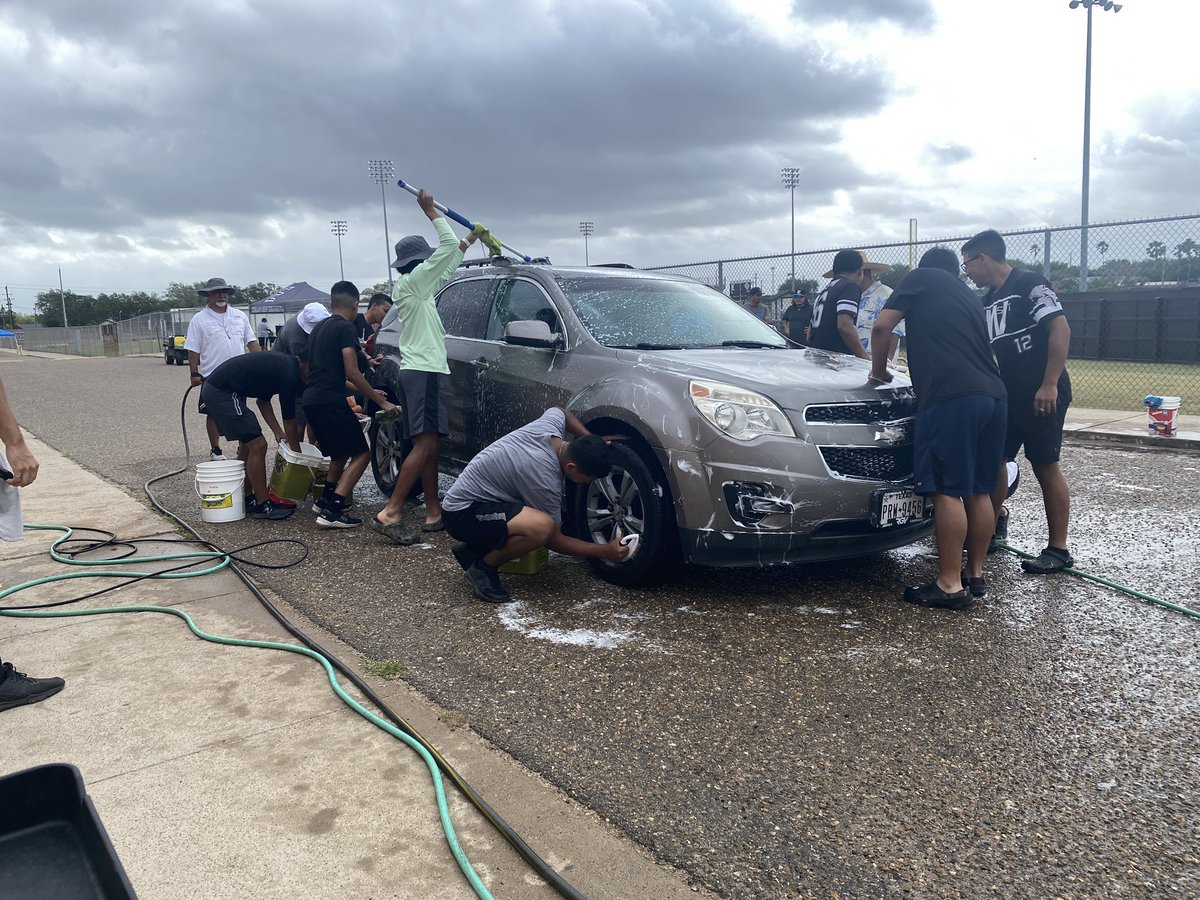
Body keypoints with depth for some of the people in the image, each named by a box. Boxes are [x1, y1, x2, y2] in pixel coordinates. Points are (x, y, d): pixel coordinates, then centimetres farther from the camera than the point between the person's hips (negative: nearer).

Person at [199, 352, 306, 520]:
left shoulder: (284, 364, 12)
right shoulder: (289, 375, -16)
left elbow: (262, 400, 20)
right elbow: (289, 421, -8)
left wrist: (277, 431, 10)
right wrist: (298, 454, 4)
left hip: (212, 388, 11)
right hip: (221, 392, -11)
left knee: (247, 445, 16)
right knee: (258, 446, -7)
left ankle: (245, 499, 23)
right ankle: (262, 505, 1)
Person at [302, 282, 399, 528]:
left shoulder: (320, 328, 20)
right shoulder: (345, 328, -7)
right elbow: (352, 373, -13)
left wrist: (367, 392, 31)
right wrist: (381, 401, -8)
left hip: (311, 399, 9)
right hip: (330, 400, -9)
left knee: (342, 450, 25)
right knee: (361, 453, -7)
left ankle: (326, 499, 27)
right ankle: (332, 510, -15)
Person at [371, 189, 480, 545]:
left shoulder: (412, 286, 19)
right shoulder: (410, 283, -8)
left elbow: (445, 266, 34)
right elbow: (446, 246, -12)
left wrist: (468, 242, 39)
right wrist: (430, 210, -4)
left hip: (419, 370, 11)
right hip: (424, 371, -11)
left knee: (429, 444, 8)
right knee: (426, 444, -16)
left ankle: (434, 512, 10)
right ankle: (390, 513, -20)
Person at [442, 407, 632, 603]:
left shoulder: (553, 422, -8)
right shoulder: (545, 481, -28)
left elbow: (561, 412, 20)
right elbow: (554, 540, -15)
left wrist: (593, 440, 6)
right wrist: (605, 551, -12)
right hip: (463, 513, -10)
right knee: (542, 526, -33)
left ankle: (473, 549, 15)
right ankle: (483, 569, -8)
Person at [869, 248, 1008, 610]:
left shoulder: (920, 278, 12)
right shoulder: (968, 296, 31)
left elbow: (881, 327, 3)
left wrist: (879, 370, 18)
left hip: (951, 397, -8)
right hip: (993, 396, 8)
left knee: (948, 491, -7)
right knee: (979, 491, 12)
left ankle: (950, 584, -6)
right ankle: (975, 575, 20)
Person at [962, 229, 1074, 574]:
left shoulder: (1029, 284, -8)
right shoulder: (987, 301, 16)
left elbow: (1061, 330, -17)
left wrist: (1049, 384, -23)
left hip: (1043, 396, -8)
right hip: (1008, 396, 8)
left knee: (1046, 467, -3)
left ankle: (1058, 549, 5)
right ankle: (996, 519, 32)